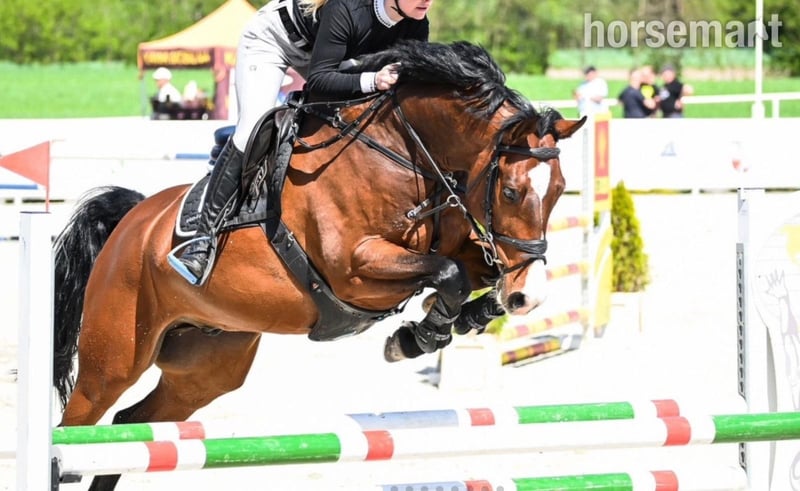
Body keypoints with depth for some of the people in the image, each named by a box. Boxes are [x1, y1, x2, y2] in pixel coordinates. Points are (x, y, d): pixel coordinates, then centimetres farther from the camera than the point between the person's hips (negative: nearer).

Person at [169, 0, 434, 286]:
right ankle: (203, 238, -21)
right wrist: (371, 81, -53)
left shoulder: (417, 27, -20)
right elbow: (318, 80, -39)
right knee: (252, 132, -20)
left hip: (319, 48, 8)